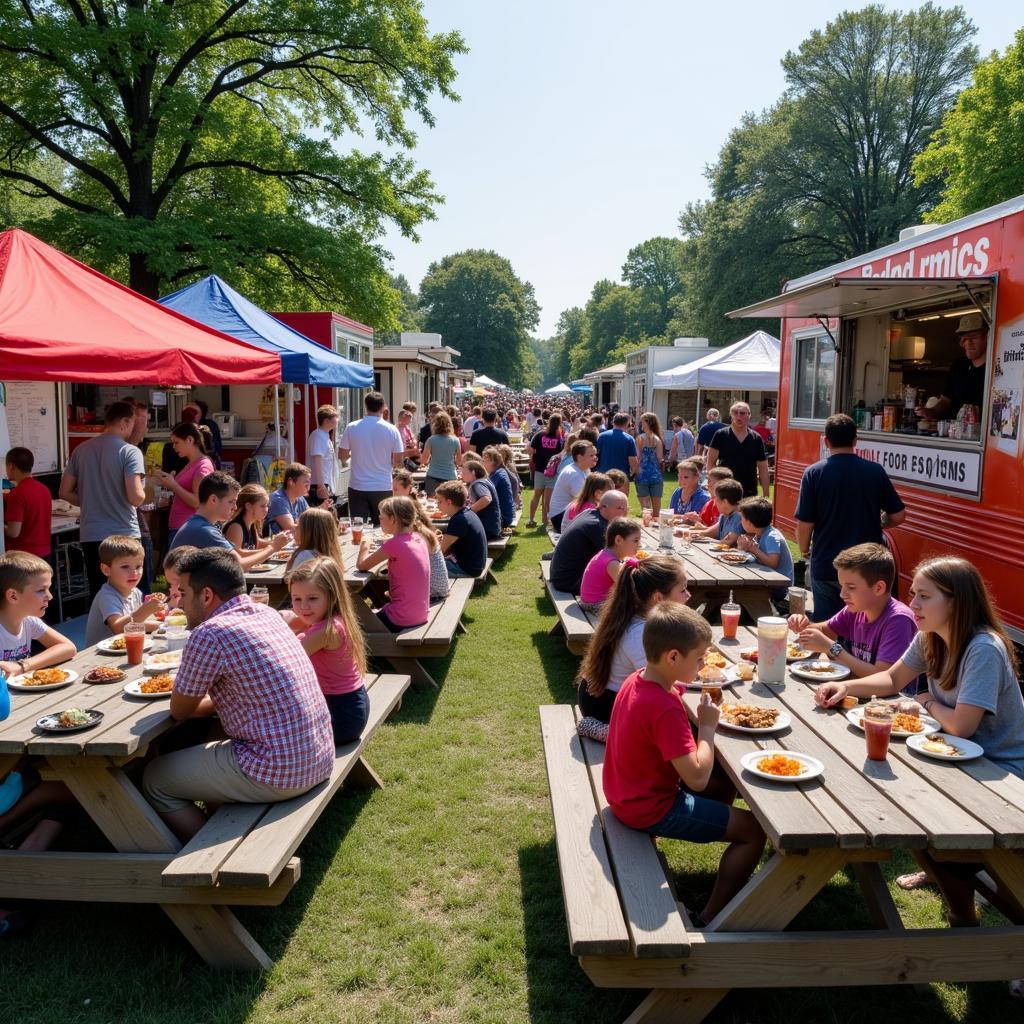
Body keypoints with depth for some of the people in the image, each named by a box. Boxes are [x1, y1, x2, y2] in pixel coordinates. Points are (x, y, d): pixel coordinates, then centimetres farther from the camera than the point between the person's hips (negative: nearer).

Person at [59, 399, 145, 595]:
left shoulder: (81, 450, 7)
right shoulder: (130, 452, -10)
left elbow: (65, 492, 10)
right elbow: (136, 498, -20)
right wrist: (143, 493, 2)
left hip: (90, 535, 5)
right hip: (124, 535, -5)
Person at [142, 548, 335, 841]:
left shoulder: (209, 634, -17)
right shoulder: (268, 614, 7)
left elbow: (179, 711, -2)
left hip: (278, 773, -8)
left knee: (154, 779, 9)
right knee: (203, 746, 30)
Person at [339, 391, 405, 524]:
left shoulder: (352, 428, -3)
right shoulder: (392, 430, -5)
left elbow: (342, 455, 3)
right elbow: (398, 461, -2)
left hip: (357, 488, 0)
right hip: (383, 488, 0)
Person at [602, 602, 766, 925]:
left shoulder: (635, 681, -2)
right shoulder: (665, 708, -31)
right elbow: (697, 778, -29)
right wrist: (708, 726, -17)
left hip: (628, 793, 10)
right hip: (652, 809, -10)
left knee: (724, 786, 24)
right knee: (754, 830, -3)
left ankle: (733, 875, 33)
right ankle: (709, 920, 7)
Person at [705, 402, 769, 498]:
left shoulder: (756, 439, 6)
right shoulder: (720, 435, 0)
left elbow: (763, 469, 9)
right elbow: (711, 463, 0)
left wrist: (766, 496, 4)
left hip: (750, 493, 2)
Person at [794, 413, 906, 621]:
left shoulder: (814, 473, -10)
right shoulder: (875, 471, -4)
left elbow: (804, 524, -10)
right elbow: (897, 516, 2)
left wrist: (804, 550, 8)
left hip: (825, 567, -1)